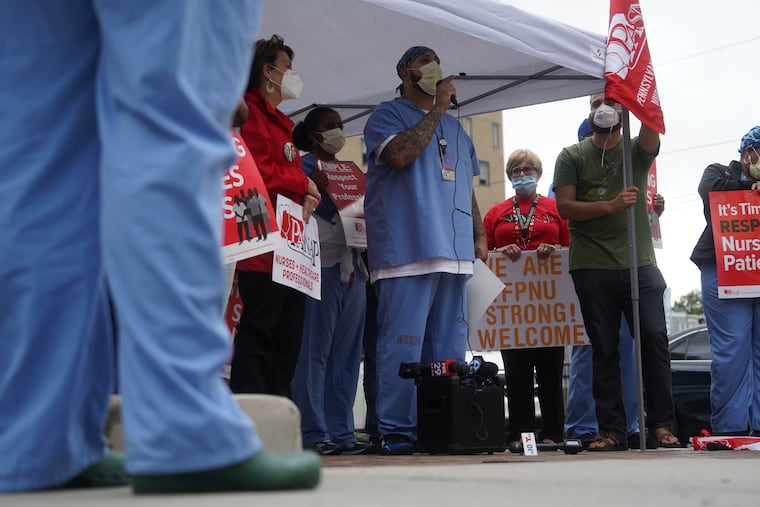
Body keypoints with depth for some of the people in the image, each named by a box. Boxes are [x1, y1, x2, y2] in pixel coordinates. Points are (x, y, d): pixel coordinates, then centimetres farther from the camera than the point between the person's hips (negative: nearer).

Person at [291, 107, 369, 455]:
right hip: (321, 266, -7)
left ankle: (341, 430, 10)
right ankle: (314, 433, -5)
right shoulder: (303, 167, 3)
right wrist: (316, 189, -22)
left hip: (353, 267, 7)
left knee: (347, 354, 6)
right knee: (314, 351, -7)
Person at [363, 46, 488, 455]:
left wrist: (479, 235, 15)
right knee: (404, 344, -11)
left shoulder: (454, 127, 26)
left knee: (449, 348, 6)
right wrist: (437, 109, -7)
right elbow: (400, 154, -15)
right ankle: (397, 432, -8)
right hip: (407, 249, -7)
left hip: (452, 251, 7)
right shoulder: (388, 114, 6)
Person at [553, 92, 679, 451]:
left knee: (654, 340, -7)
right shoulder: (572, 156, 8)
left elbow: (651, 129, -12)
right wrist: (611, 206, -13)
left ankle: (661, 425, 2)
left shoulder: (637, 150, 10)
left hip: (640, 263, 1)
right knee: (604, 350, 2)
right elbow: (565, 206, -2)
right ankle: (611, 431, 5)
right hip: (592, 269, 0)